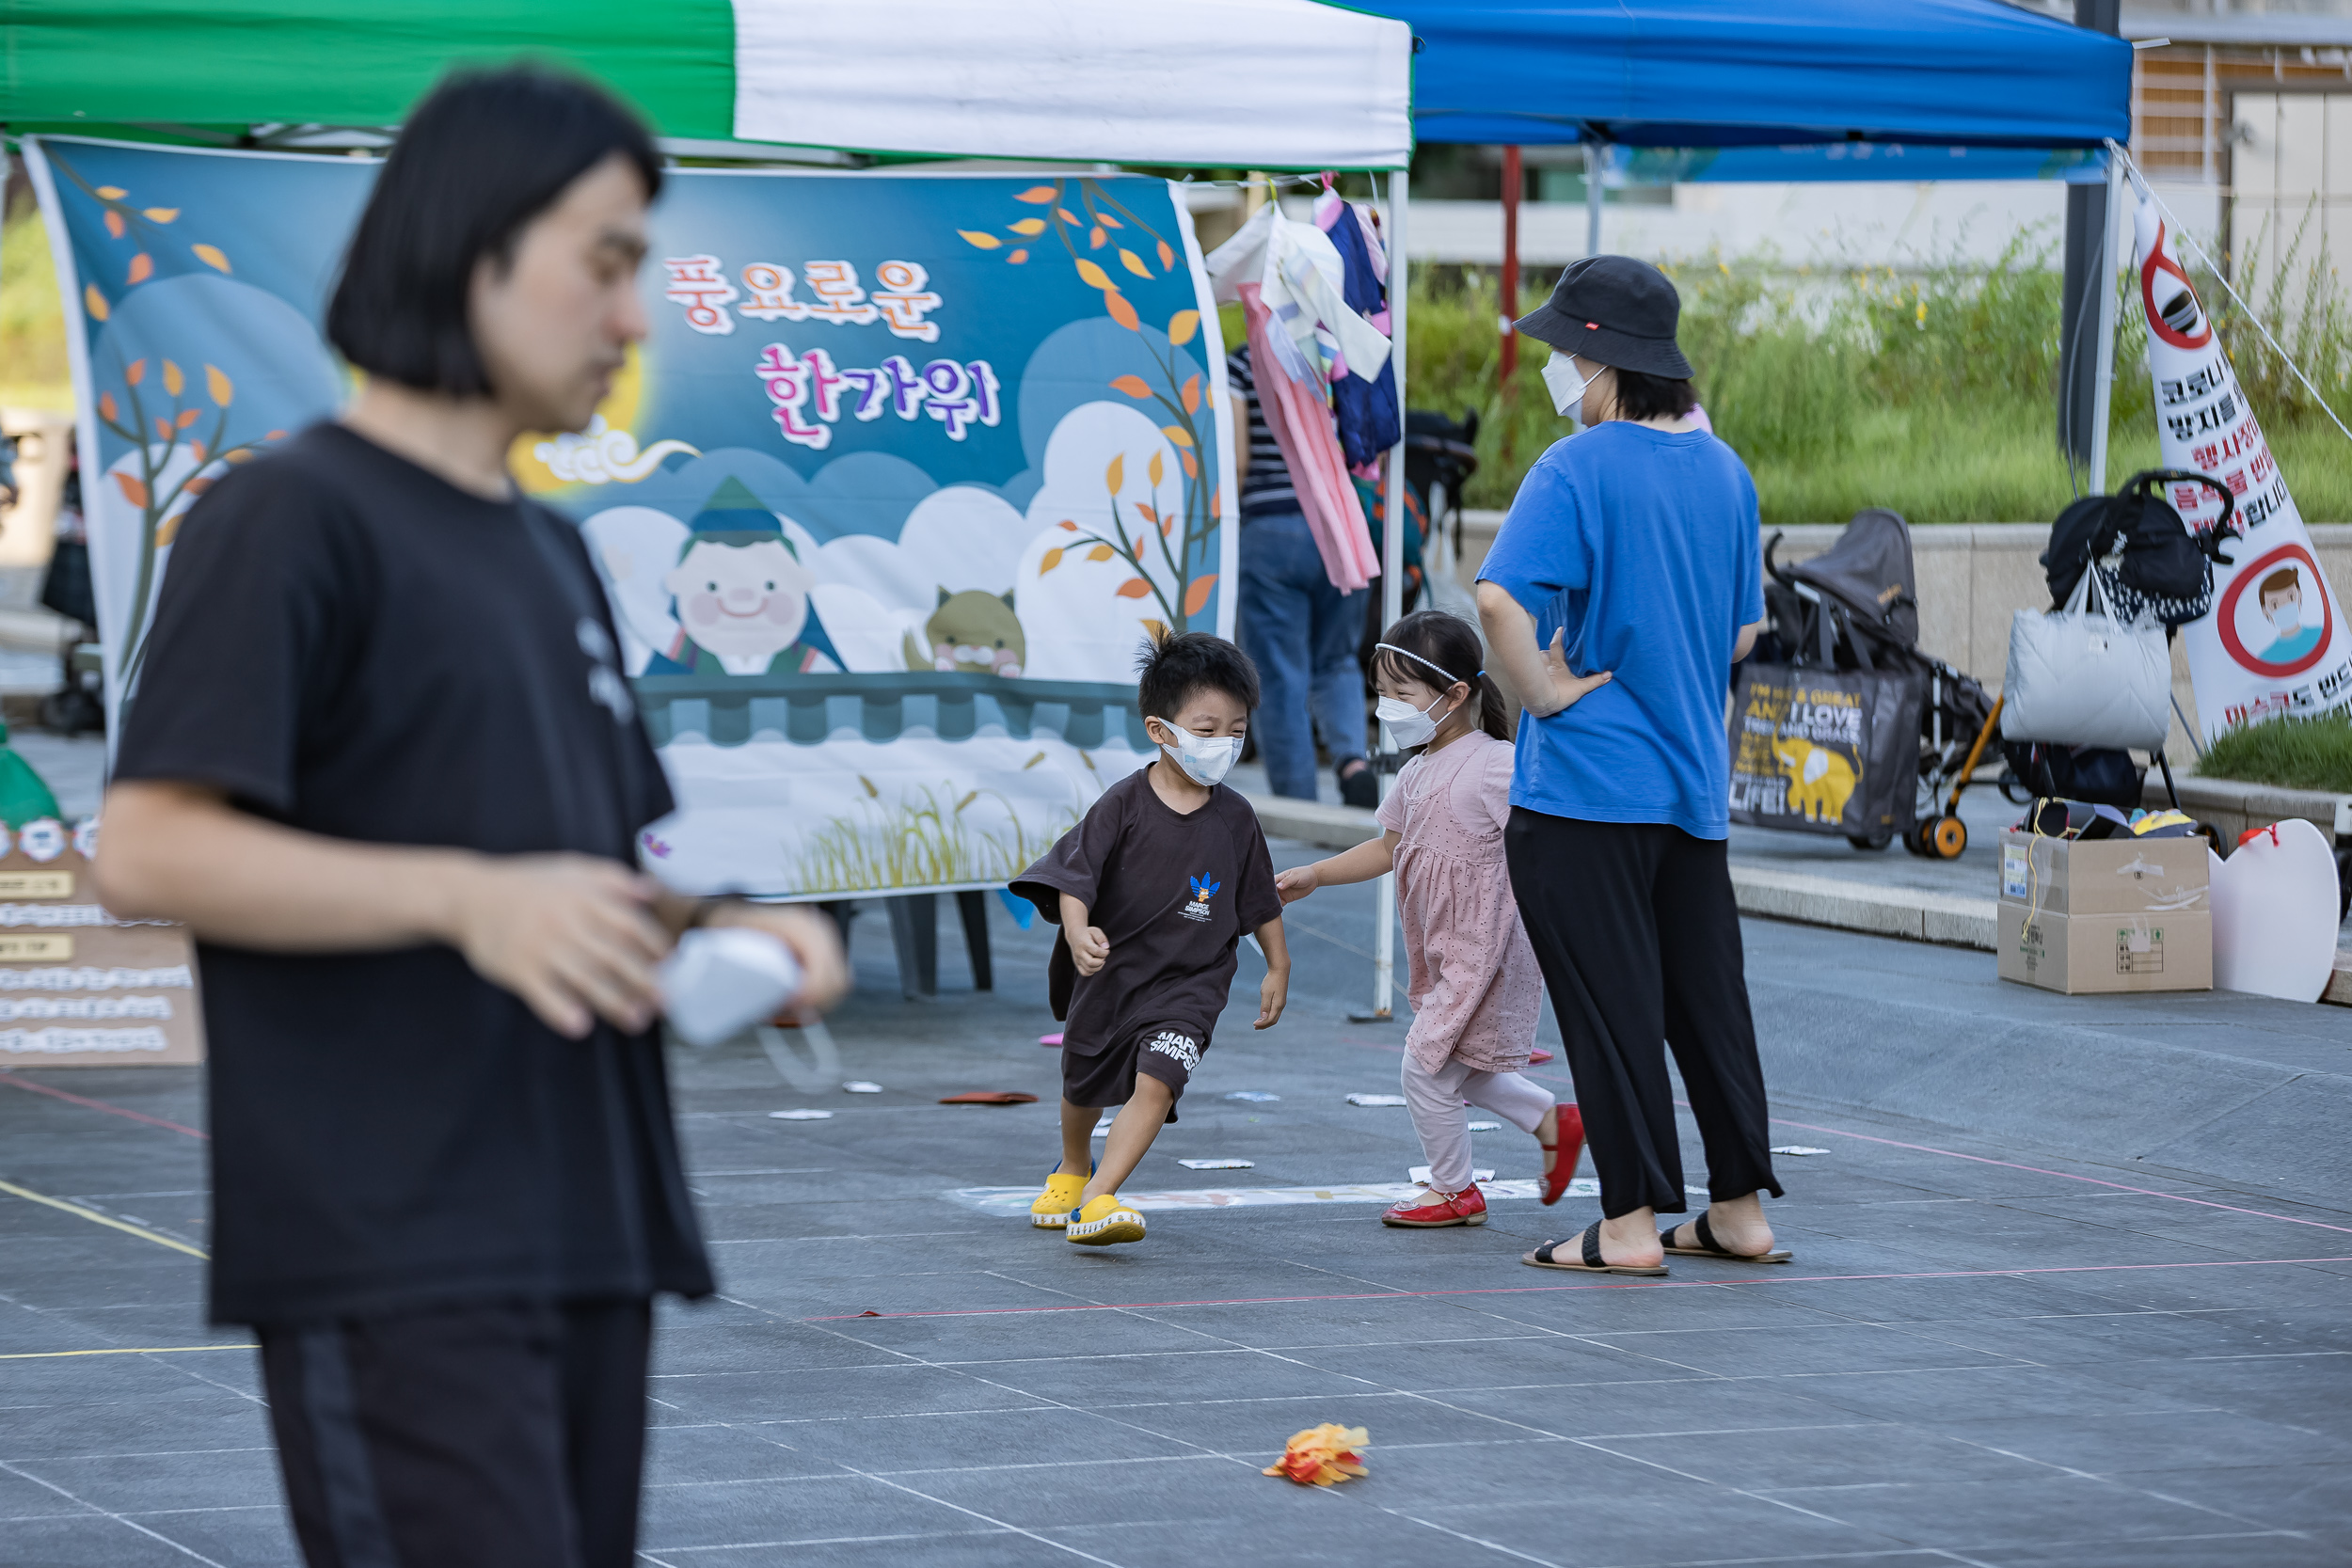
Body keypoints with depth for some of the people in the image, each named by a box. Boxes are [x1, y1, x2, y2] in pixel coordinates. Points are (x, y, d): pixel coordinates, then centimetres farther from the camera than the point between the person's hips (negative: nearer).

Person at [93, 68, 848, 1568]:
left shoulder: (551, 554, 23)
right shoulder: (295, 517, -5)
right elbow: (152, 850, -15)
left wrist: (738, 926, 7)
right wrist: (470, 900, -25)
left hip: (589, 1246, 9)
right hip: (394, 1261, -9)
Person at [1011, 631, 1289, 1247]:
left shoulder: (1234, 819, -5)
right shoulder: (1124, 805, -14)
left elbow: (1260, 900, 8)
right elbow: (1074, 876, -19)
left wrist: (1278, 968, 12)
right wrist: (1078, 931, -37)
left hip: (1190, 981, 0)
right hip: (1110, 970, 0)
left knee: (1156, 1082, -24)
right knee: (1084, 1086, 21)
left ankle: (1095, 1201, -27)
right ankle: (1071, 1169, 52)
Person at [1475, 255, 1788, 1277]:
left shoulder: (1577, 472, -14)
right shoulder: (1724, 470, 9)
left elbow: (1501, 598, -29)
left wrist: (1542, 691, -16)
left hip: (1587, 782, -7)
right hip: (1695, 777, 7)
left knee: (1611, 1005, -2)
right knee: (1709, 997, 13)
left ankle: (1631, 1223, 0)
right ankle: (1740, 1209, 18)